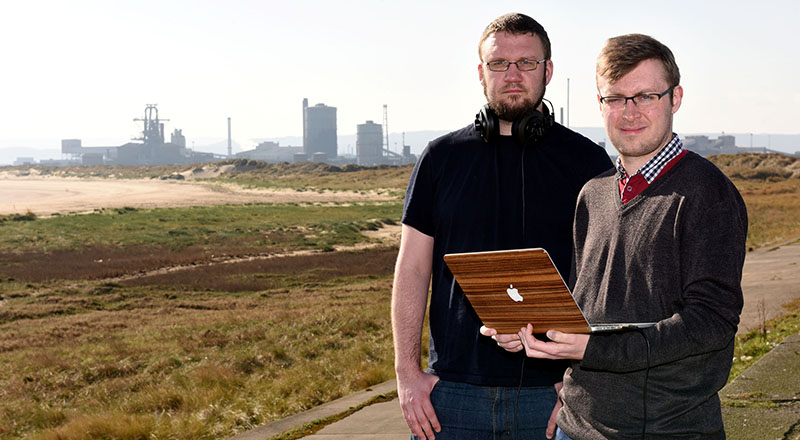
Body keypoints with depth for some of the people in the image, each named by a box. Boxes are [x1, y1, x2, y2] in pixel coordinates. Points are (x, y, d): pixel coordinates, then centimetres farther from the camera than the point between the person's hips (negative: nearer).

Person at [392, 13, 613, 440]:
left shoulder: (587, 161, 3)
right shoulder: (442, 157, 6)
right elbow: (412, 270, 6)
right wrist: (407, 372, -1)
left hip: (552, 392, -1)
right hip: (454, 393, 1)